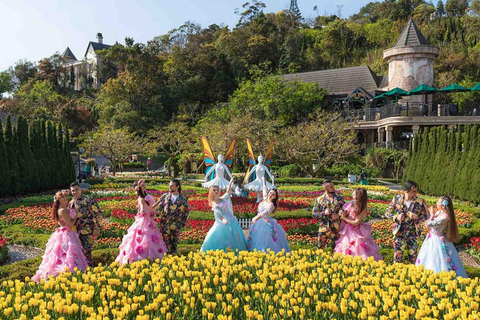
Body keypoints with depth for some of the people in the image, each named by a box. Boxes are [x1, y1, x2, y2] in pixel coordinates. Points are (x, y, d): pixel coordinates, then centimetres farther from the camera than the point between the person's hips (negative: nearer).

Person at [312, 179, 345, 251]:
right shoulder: (319, 199, 0)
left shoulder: (339, 198, 3)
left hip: (336, 228, 1)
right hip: (324, 229, -1)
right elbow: (314, 214, 1)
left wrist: (339, 215, -14)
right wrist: (323, 213, -16)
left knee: (336, 249, 10)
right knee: (320, 248, 4)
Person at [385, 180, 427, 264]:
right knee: (397, 257, 3)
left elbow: (425, 216, -2)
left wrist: (417, 217, -23)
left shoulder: (420, 202, -6)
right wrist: (396, 217, -19)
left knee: (413, 258, 11)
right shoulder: (397, 199, -6)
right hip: (399, 233, -1)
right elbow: (388, 213, 0)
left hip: (413, 234, 1)